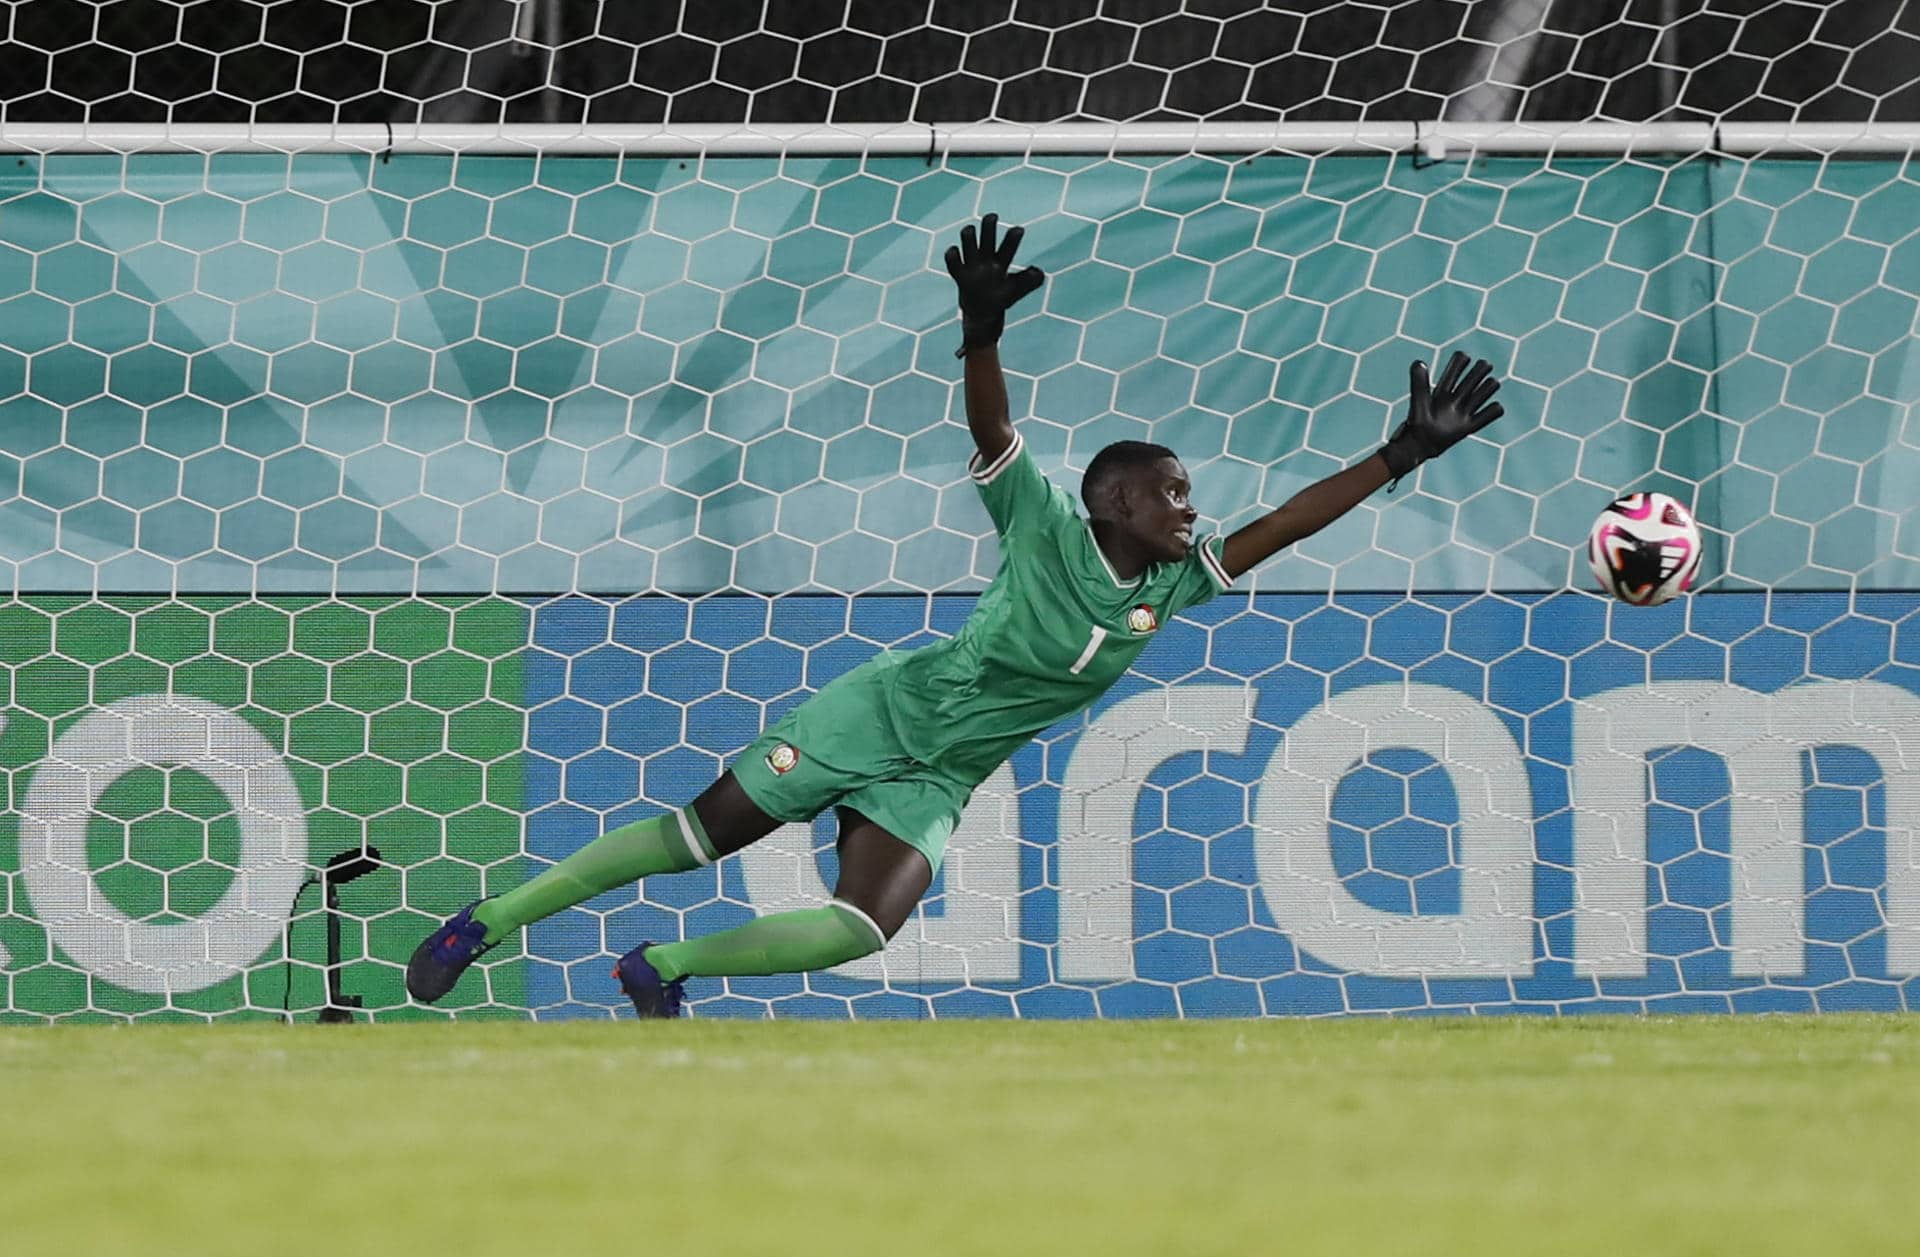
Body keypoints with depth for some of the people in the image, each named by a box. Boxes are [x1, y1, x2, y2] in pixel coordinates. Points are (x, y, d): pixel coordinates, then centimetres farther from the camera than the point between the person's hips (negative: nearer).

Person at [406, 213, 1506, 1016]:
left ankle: (665, 970, -3)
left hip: (931, 785, 5)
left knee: (861, 932, -19)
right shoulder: (1046, 528, -11)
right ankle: (488, 922, 5)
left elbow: (1278, 527, 2)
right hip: (880, 711, -5)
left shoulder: (1171, 588, 2)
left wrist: (1402, 456, -4)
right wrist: (984, 334, -40)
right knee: (702, 834, -6)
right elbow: (994, 434, -21)